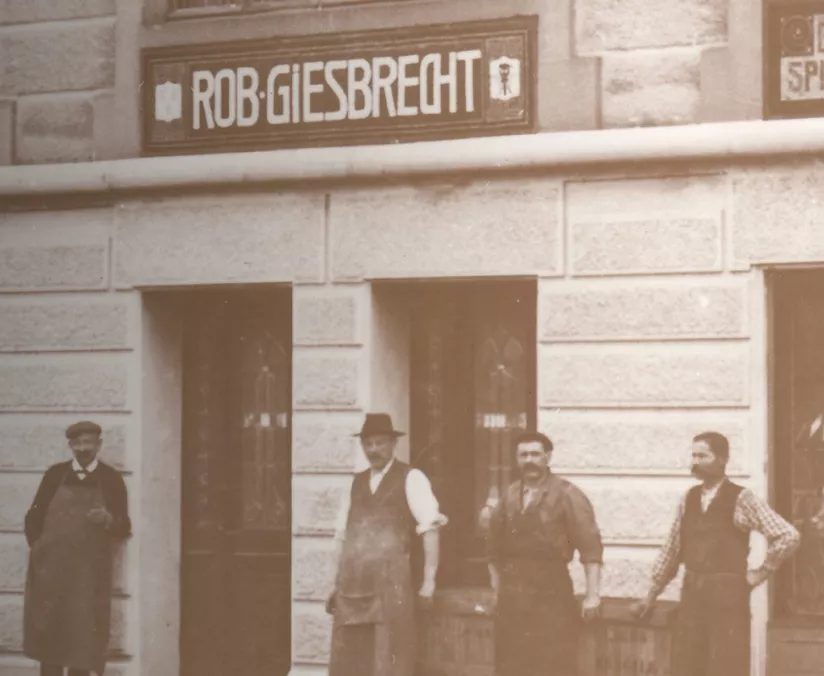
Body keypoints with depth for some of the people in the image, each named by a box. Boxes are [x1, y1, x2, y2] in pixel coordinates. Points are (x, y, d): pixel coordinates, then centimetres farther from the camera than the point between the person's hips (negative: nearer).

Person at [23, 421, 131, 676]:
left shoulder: (111, 478, 2)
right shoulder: (55, 474, 5)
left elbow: (124, 529, 4)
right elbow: (33, 517, 10)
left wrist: (109, 520, -16)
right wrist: (37, 548, 0)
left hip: (90, 571, -1)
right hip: (50, 567, 1)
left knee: (83, 636, -2)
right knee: (47, 634, 3)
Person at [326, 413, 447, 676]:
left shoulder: (410, 478, 1)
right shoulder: (357, 482, 18)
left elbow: (430, 528, -7)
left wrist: (429, 579, -14)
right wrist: (337, 582, 14)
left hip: (390, 578, -5)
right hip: (352, 582, 5)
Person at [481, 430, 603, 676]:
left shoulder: (566, 495, -6)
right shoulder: (509, 495, 10)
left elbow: (590, 547, -11)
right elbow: (495, 546, 16)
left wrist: (592, 594, -17)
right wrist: (496, 589, 13)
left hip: (551, 594, -5)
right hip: (512, 596, 5)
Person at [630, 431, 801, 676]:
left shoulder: (741, 499, -8)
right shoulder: (690, 498, 9)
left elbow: (788, 536, -13)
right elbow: (672, 548, 15)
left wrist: (761, 573, -8)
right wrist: (651, 595, 17)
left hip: (727, 595, -5)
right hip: (692, 594, 5)